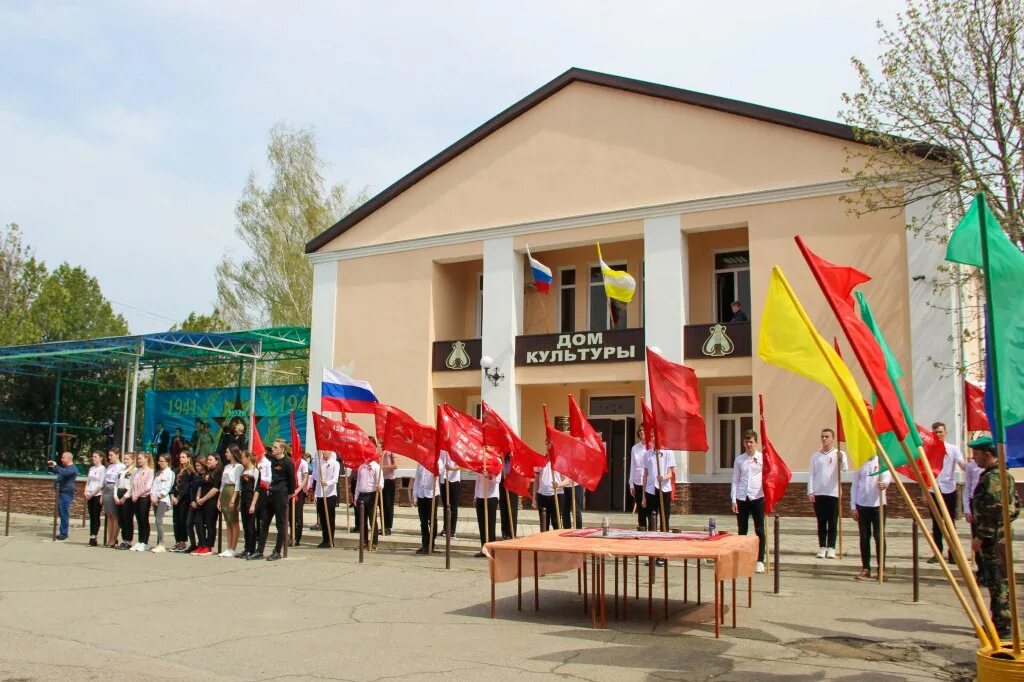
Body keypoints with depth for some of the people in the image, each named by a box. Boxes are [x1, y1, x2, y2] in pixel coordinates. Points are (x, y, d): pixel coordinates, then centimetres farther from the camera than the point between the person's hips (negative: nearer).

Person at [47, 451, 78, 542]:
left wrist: (55, 465, -19)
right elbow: (55, 471, 36)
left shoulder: (72, 468, -11)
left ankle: (63, 533, -8)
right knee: (61, 513, 12)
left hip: (66, 493, -10)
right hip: (61, 492, 10)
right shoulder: (64, 467, 21)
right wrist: (51, 466, 17)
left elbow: (63, 472, -29)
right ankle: (62, 532, 17)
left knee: (64, 514, -9)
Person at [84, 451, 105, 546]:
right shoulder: (91, 468, 14)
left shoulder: (102, 469, -6)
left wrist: (93, 494, -12)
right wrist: (86, 492, 2)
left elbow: (101, 485, -11)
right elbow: (88, 482, 18)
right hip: (90, 496, 7)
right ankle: (92, 538, 7)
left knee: (96, 517, -5)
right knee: (91, 516, 6)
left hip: (97, 495, -7)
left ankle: (93, 538, -6)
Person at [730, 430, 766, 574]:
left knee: (759, 530, 1)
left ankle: (760, 561, 7)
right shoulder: (739, 459, 7)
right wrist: (734, 500, 1)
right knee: (742, 529, 7)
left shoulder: (762, 458, 1)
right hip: (742, 498, 2)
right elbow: (735, 480, 8)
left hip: (757, 497, -2)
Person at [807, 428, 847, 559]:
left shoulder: (839, 454, 2)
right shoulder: (815, 456, 10)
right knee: (821, 522, 6)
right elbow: (811, 474, 8)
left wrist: (841, 460, -36)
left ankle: (831, 548, 7)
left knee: (832, 522, 1)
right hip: (818, 494, 2)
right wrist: (810, 492, -1)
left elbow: (844, 469, -15)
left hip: (833, 493, -2)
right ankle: (822, 548, 11)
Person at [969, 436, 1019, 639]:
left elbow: (993, 511, -22)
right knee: (997, 581, 14)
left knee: (997, 581, -6)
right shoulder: (1002, 474, 15)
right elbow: (1014, 505, 22)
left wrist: (980, 537, -19)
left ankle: (1002, 626, -2)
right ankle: (1000, 622, 21)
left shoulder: (993, 478, -17)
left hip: (993, 538, -10)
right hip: (999, 536, 10)